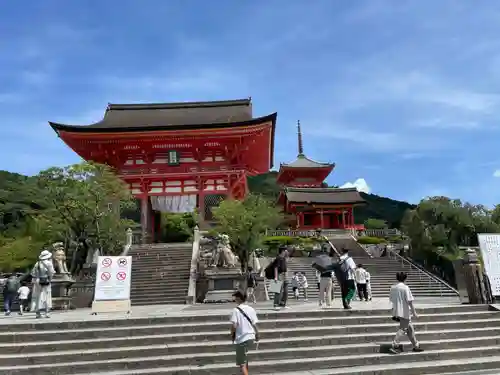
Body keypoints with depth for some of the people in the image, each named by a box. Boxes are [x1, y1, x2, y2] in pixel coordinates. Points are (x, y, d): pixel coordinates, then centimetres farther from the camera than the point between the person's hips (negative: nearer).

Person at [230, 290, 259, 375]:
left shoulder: (236, 310, -13)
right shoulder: (251, 309, 1)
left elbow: (234, 325, -18)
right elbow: (255, 324, 2)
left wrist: (232, 335, 0)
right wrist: (257, 335, 16)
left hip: (240, 338, -6)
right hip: (251, 337, 6)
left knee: (241, 363, 3)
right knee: (245, 356, 30)